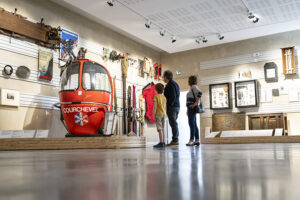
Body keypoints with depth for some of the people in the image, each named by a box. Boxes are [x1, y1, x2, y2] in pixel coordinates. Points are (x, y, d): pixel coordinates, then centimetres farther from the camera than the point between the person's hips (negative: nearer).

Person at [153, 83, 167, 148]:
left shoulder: (156, 96, -7)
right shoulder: (164, 97, 11)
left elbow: (155, 106, -14)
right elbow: (165, 107, 13)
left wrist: (153, 115, -11)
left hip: (158, 114, -7)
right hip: (164, 114, 7)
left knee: (160, 129, -9)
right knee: (162, 129, 11)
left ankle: (161, 143, -12)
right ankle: (163, 142, 12)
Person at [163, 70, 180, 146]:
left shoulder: (170, 85, -11)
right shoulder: (175, 84, 18)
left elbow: (173, 97, -20)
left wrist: (168, 106, -16)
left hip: (172, 107, -10)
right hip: (177, 106, 10)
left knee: (173, 123, -9)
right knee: (174, 123, 11)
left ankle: (175, 140, -8)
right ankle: (175, 140, 13)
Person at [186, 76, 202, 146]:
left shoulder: (194, 86, -6)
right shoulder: (192, 88, 23)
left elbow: (200, 93, -24)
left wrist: (196, 103, -22)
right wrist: (188, 110, 21)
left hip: (192, 108, -10)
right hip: (191, 108, 10)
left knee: (191, 124, -13)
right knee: (194, 124, 6)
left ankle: (191, 140, -16)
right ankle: (197, 140, 6)